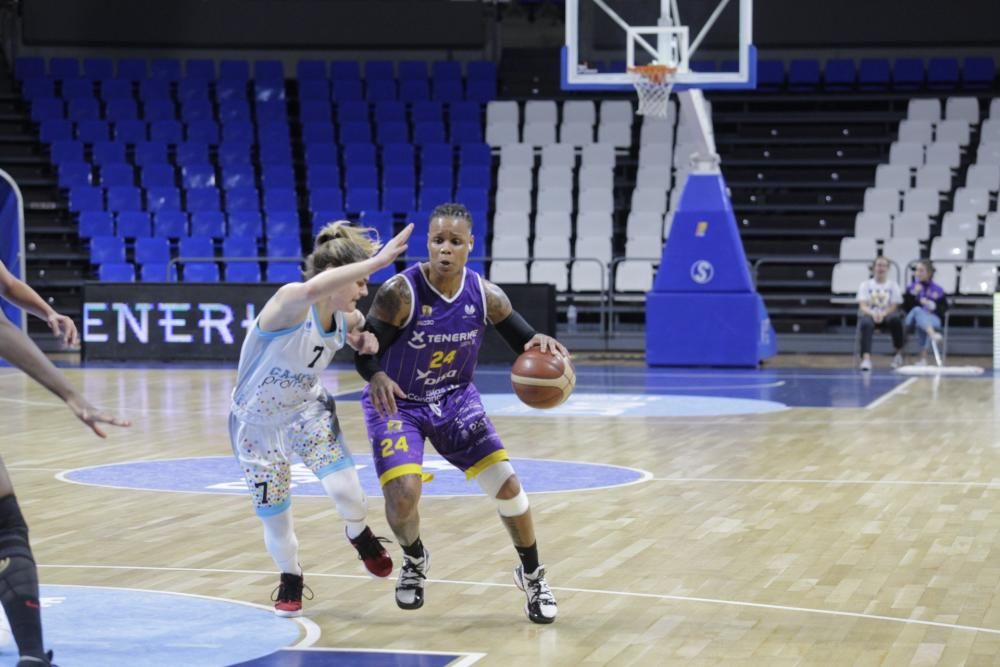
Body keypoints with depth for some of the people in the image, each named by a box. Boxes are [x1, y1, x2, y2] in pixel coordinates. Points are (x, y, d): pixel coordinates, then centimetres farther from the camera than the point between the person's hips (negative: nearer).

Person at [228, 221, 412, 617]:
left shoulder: (345, 319, -12)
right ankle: (290, 579, 35)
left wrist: (364, 341, -9)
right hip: (256, 424, -4)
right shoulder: (289, 303, -32)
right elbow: (312, 290, -58)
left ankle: (359, 535, 17)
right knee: (274, 516, 5)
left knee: (345, 490, -17)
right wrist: (378, 260, -58)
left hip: (308, 411, 4)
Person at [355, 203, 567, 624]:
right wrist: (375, 376, -45)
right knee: (403, 493, -22)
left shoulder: (485, 296, -13)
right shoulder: (400, 292, -24)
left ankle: (532, 576, 21)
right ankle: (414, 560, 14)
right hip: (397, 403, -3)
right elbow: (365, 348, -21)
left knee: (506, 484, -3)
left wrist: (541, 344, -28)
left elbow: (523, 340, -3)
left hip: (455, 399, 3)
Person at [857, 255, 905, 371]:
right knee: (866, 323, -38)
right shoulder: (866, 285, 12)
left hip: (886, 315, 0)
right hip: (869, 315, 0)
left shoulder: (893, 285, 12)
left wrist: (882, 314, -20)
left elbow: (894, 306, 1)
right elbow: (863, 306, -1)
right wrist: (872, 314, -23)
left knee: (895, 318, -36)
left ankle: (899, 352, -15)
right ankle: (866, 358, -50)